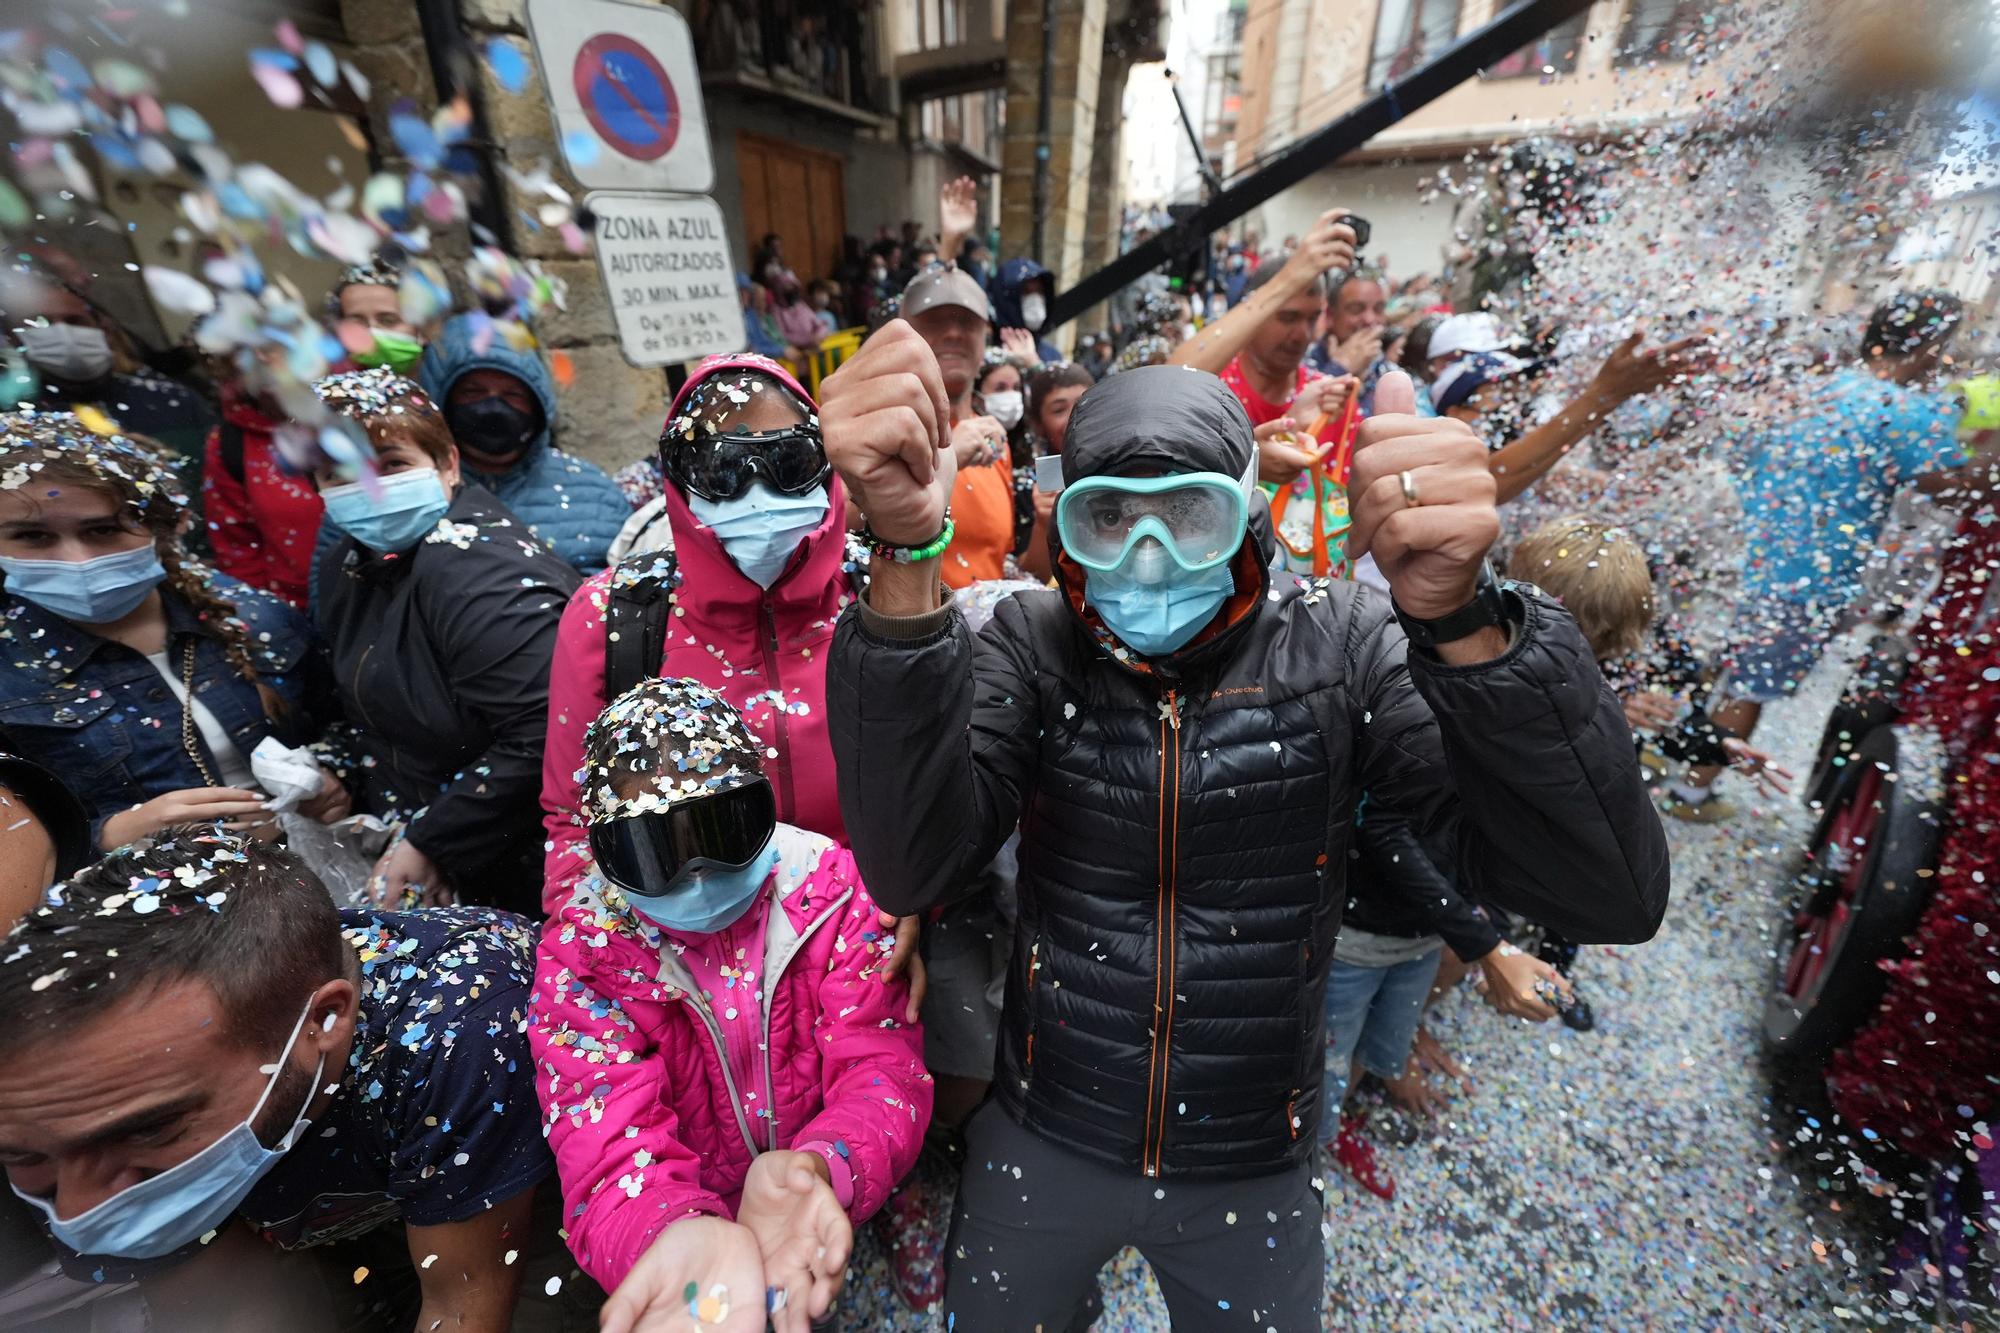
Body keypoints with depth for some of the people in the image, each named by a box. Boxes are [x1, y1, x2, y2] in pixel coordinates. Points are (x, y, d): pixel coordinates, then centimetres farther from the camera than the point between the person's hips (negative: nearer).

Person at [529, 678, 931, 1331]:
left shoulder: (833, 889, -14)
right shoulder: (579, 954, -13)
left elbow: (883, 1064, -16)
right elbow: (612, 1147, -20)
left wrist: (814, 1168, -36)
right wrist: (679, 1232, -41)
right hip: (687, 1214, -1)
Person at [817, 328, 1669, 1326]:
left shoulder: (1341, 647, -15)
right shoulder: (1031, 645, -14)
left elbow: (1612, 898, -22)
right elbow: (908, 871, -28)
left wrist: (1458, 618, -39)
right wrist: (908, 554, -40)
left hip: (1253, 1173, 0)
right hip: (1039, 1143, 1)